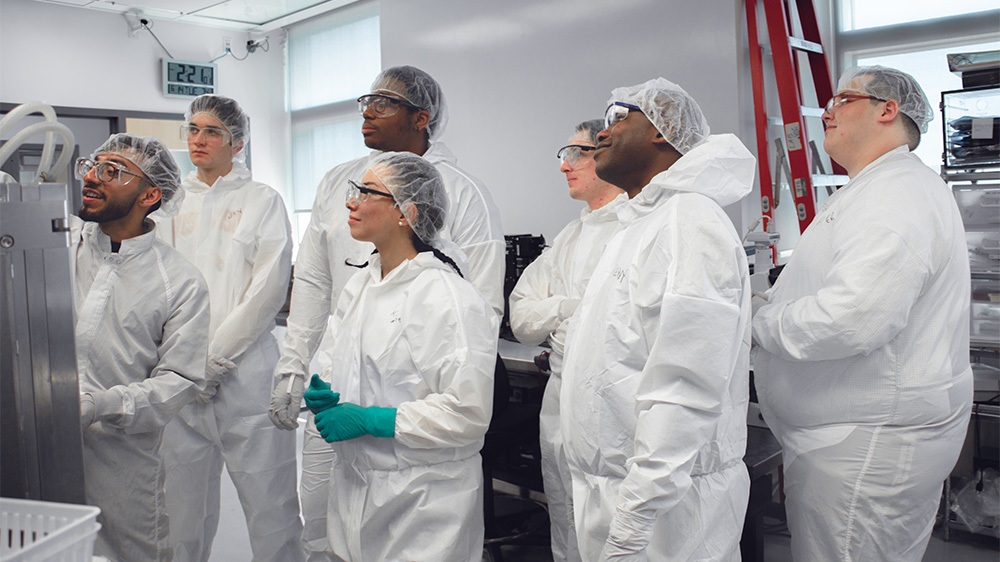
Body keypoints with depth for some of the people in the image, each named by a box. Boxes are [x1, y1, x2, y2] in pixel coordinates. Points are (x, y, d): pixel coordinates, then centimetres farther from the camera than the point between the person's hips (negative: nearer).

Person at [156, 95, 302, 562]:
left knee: (268, 497, -1)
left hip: (245, 369, -3)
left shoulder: (263, 201, 4)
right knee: (184, 495, 9)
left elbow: (269, 289, -6)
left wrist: (214, 356, -10)